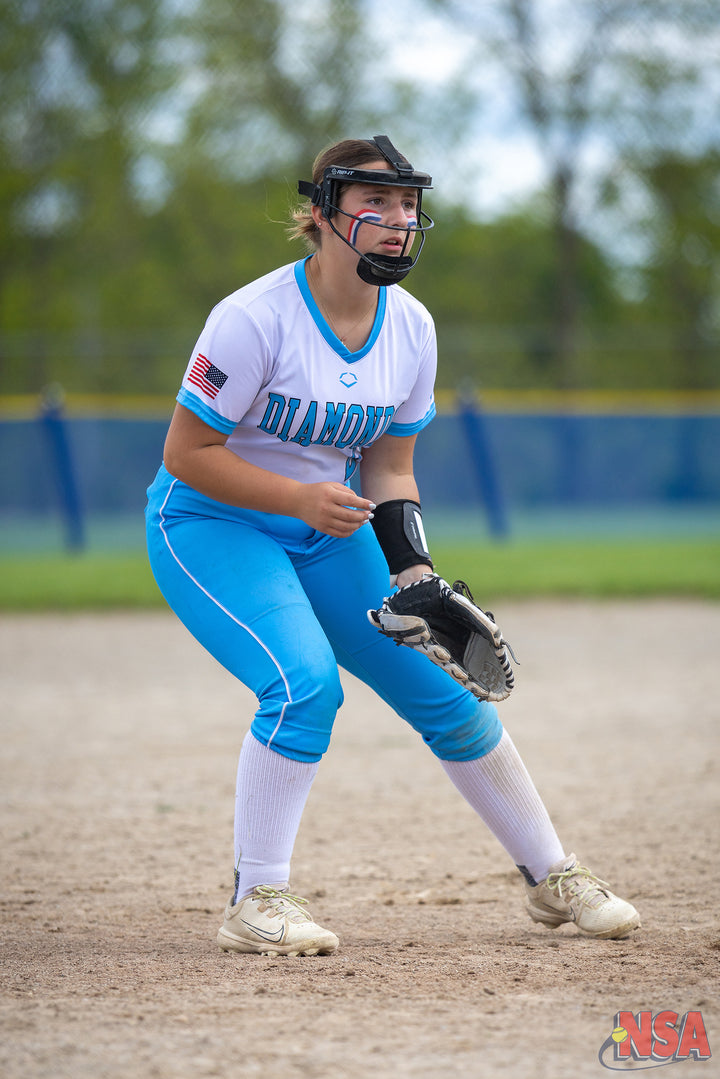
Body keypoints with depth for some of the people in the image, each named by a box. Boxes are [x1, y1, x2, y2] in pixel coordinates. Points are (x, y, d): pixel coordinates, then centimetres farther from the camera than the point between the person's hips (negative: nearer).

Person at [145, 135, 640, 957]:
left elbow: (388, 464, 6)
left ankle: (551, 876, 19)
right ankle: (254, 903, -14)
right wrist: (299, 497, -30)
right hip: (208, 525, -6)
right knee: (304, 682, -28)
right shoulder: (255, 319, -24)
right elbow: (185, 454, -20)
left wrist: (412, 566, -9)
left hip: (327, 534, 6)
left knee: (447, 690, 3)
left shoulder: (411, 327, -4)